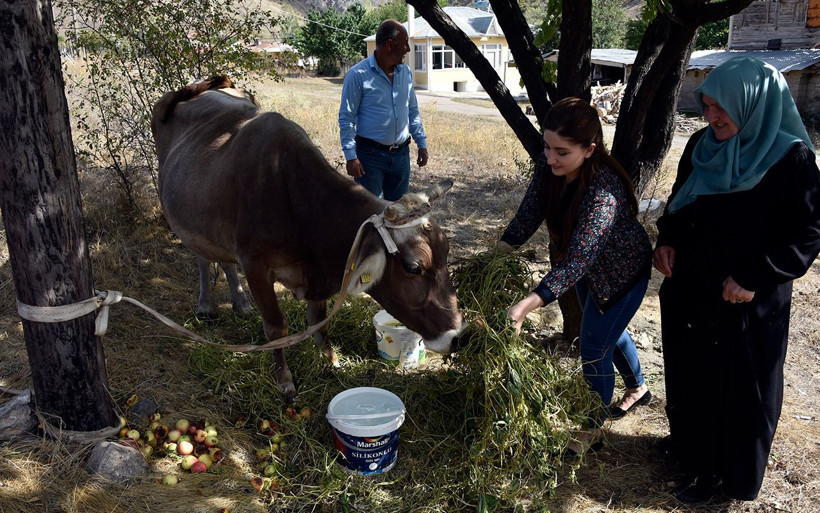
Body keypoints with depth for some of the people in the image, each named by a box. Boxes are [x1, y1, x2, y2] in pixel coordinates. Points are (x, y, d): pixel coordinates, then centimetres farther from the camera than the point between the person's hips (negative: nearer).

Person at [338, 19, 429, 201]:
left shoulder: (405, 72, 8)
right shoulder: (358, 75, -11)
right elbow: (346, 118, -10)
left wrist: (422, 143, 13)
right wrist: (350, 156, -16)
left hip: (401, 154, 6)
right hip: (371, 154, -6)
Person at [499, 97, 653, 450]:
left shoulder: (603, 193, -41)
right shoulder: (550, 168, -21)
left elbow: (576, 262, -47)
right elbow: (527, 216, -17)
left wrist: (526, 306, -56)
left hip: (621, 272, -7)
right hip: (587, 268, 8)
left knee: (594, 348, 0)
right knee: (609, 330, 27)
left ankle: (592, 428, 25)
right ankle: (637, 388, 55)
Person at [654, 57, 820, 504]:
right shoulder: (702, 146, 1)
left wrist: (755, 278, -22)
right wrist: (668, 240, -4)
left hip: (747, 303, -5)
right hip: (690, 290, 6)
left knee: (738, 386, 10)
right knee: (690, 373, 20)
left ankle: (719, 472, 29)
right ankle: (689, 443, 43)